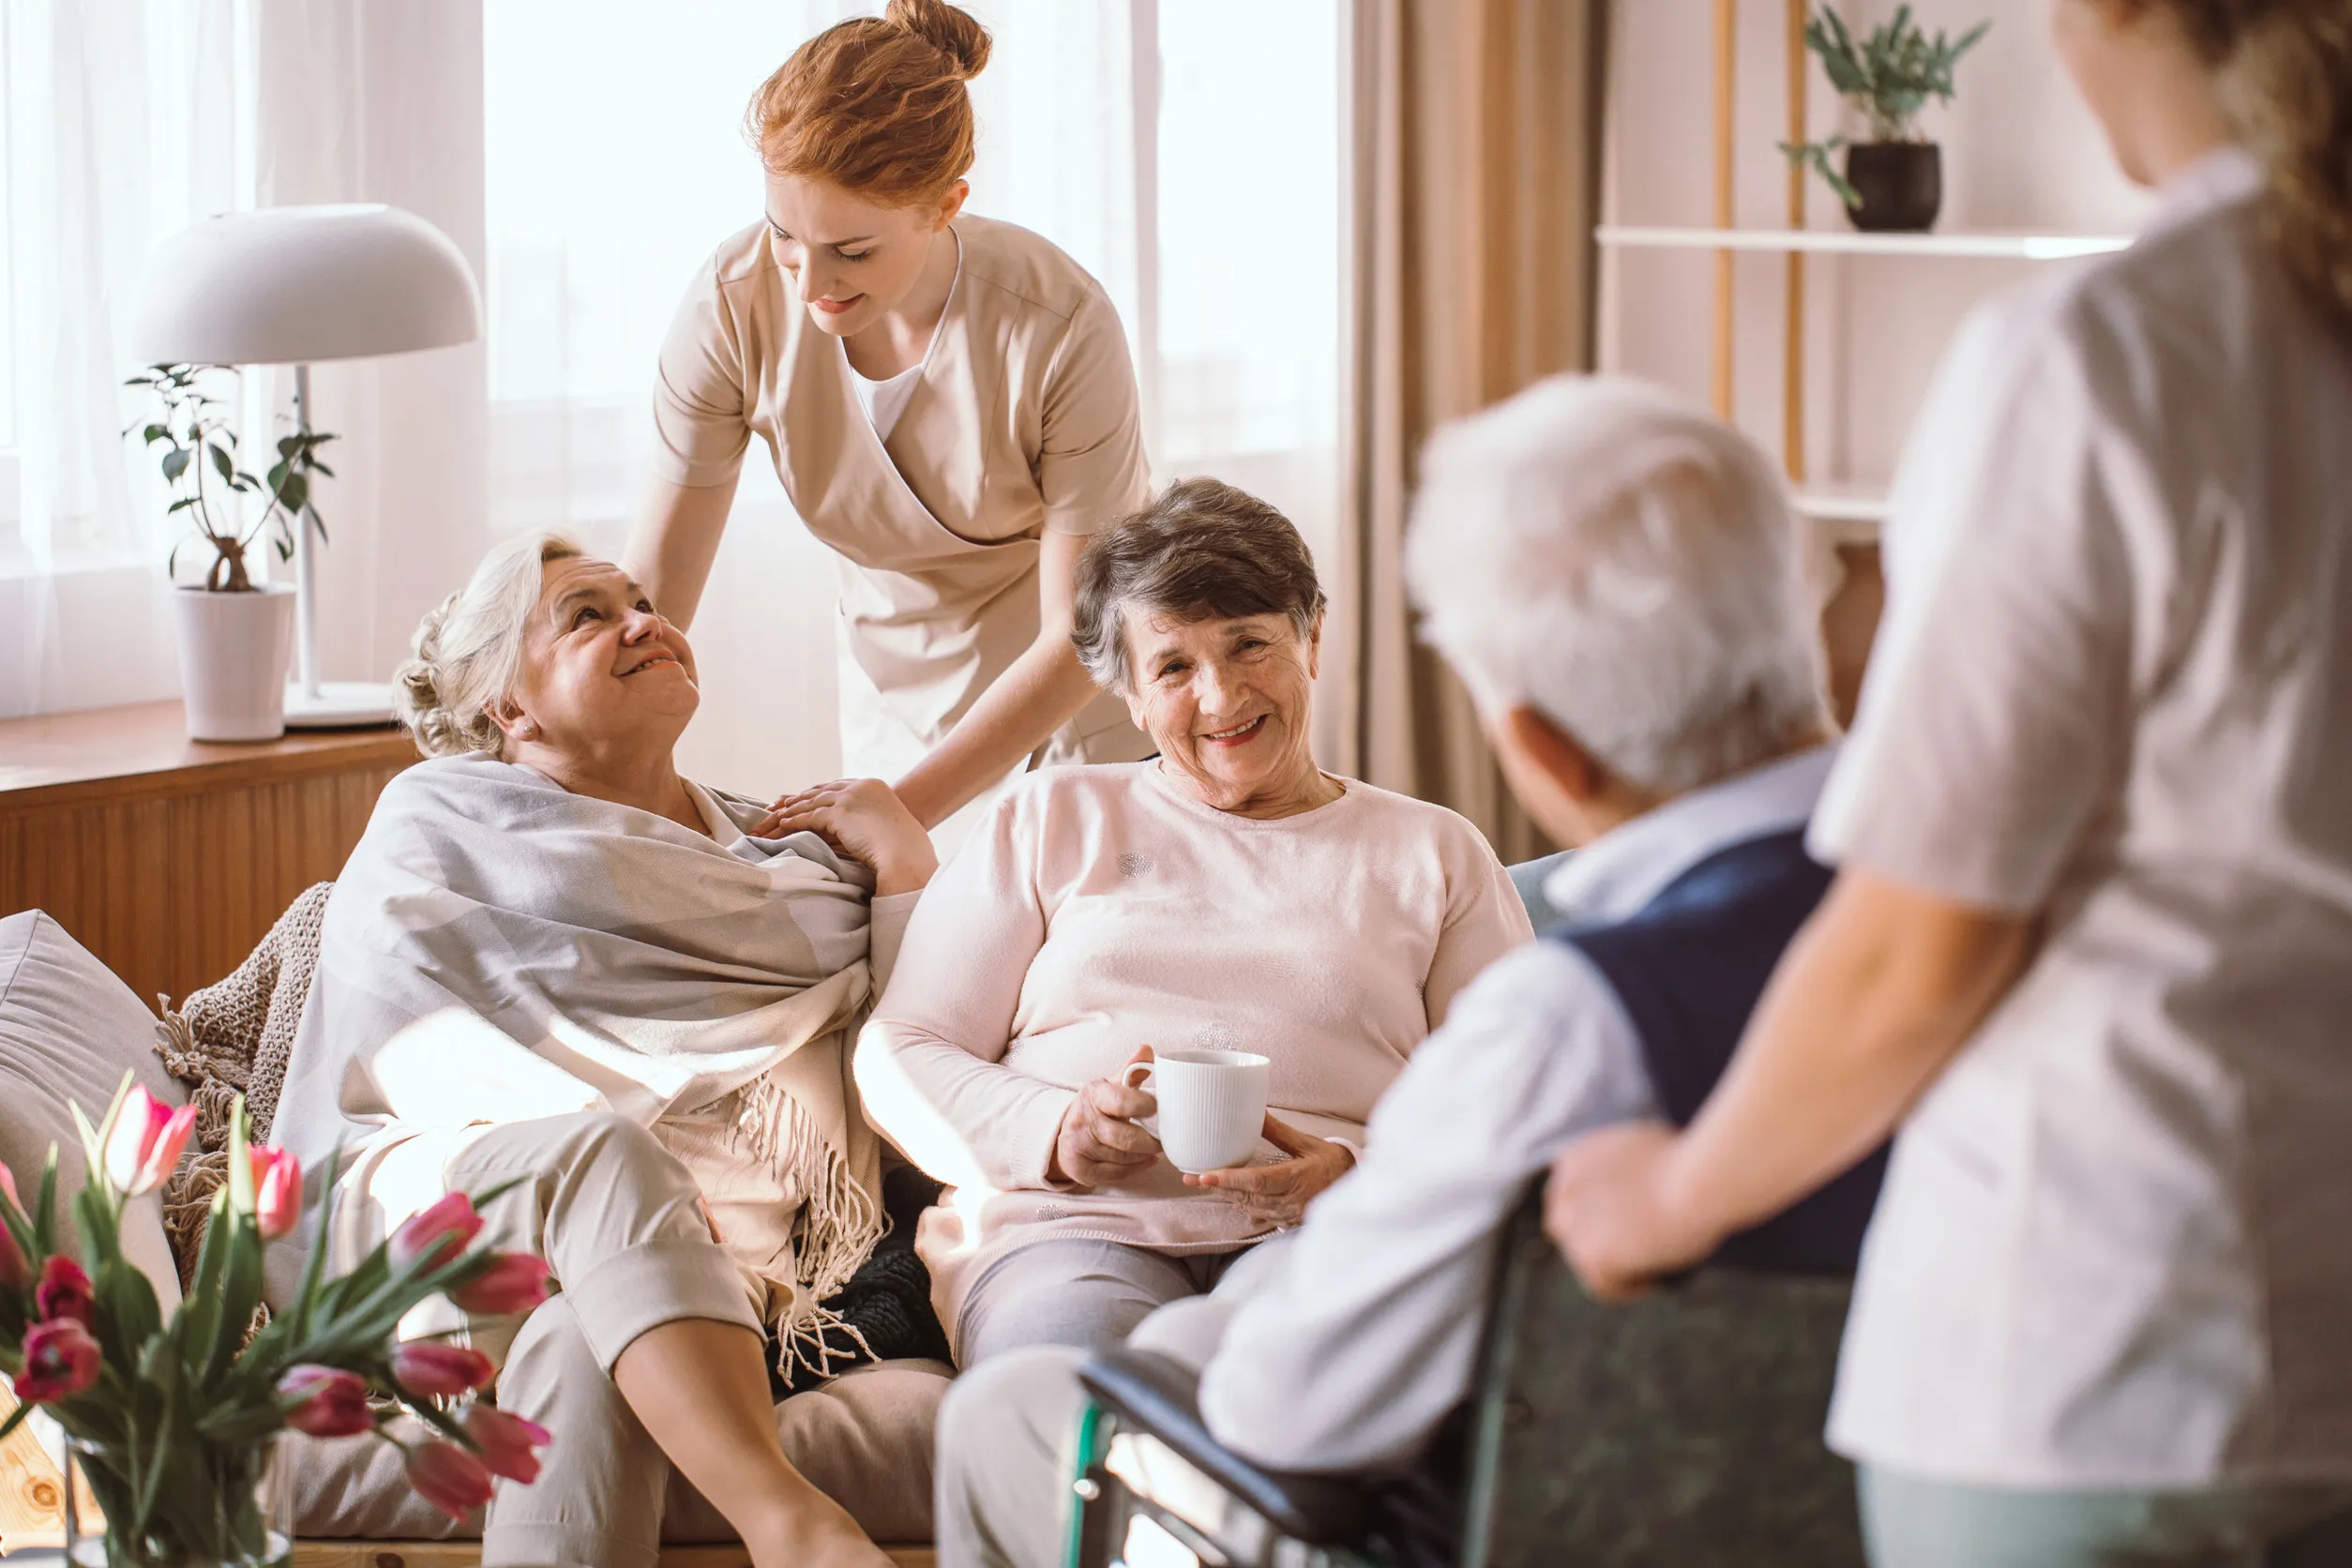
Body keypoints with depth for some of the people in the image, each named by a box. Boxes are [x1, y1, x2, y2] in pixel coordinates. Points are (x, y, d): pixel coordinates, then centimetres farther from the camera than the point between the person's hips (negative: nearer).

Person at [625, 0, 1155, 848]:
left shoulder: (1061, 327, -30)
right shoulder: (734, 303, -22)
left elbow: (1079, 640, -22)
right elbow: (650, 596, -14)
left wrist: (895, 812, -30)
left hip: (1094, 700, -3)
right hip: (900, 706, 3)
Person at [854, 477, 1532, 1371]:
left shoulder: (1432, 854, 22)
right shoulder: (1048, 822, 23)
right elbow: (897, 1058, 15)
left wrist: (1357, 1173, -11)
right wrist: (1056, 1134, -6)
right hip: (1071, 1228, 1)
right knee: (1074, 1343, -38)